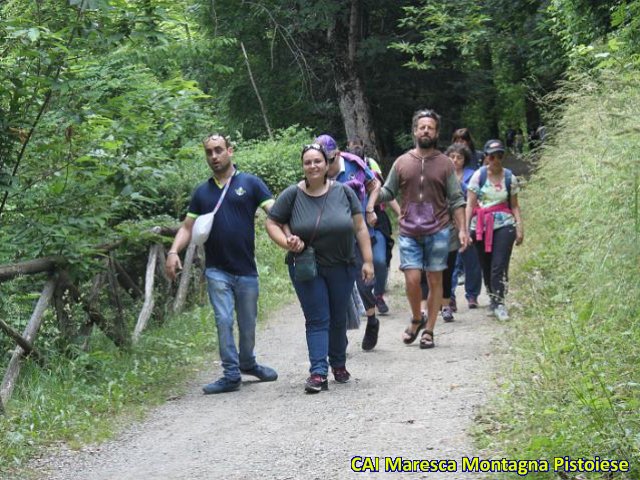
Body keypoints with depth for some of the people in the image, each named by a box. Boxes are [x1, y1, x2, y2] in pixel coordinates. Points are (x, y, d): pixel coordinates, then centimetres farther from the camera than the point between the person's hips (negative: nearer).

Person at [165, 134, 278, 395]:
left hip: (246, 269, -1)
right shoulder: (202, 192, 9)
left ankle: (247, 363, 33)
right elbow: (187, 227, 10)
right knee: (223, 321, -6)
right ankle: (231, 375, 0)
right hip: (217, 271, 1)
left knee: (248, 323, 11)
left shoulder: (250, 183, 1)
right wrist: (174, 251, -8)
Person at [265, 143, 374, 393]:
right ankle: (318, 373, -9)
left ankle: (338, 364, 31)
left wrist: (367, 261, -4)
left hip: (342, 267, 2)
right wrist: (286, 242, -17)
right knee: (317, 320, -5)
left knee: (338, 318, 13)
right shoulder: (292, 194, -7)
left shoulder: (343, 192, -4)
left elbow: (360, 227, -1)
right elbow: (272, 223, 1)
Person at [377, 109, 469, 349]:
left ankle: (428, 330, 14)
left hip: (437, 232, 0)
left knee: (435, 280, 4)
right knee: (412, 279, -8)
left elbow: (456, 200, 3)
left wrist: (462, 229, -4)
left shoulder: (445, 163, 3)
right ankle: (416, 319, 18)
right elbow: (388, 193, 11)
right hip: (409, 232, 0)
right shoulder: (402, 162, 6)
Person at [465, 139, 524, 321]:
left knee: (499, 266, -13)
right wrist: (465, 228, -7)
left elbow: (515, 206, 9)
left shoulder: (509, 177, 5)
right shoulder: (478, 176, 2)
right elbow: (470, 204, 0)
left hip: (503, 225, -1)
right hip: (481, 226, 1)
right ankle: (493, 299, 24)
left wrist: (520, 227, 0)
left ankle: (499, 303, -10)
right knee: (486, 266, 8)